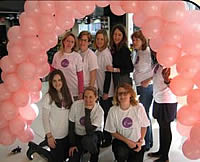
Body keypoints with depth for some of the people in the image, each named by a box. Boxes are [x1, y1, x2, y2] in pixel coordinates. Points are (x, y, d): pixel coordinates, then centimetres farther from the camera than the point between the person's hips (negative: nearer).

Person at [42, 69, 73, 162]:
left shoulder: (68, 94, 2)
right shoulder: (48, 97, -14)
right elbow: (45, 118, -13)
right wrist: (49, 136, -16)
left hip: (67, 134, 5)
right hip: (55, 136, -5)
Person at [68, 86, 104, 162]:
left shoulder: (99, 111, -22)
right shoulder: (76, 105, -17)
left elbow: (90, 132, -29)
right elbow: (71, 126, -6)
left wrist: (87, 111, -33)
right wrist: (72, 145, -5)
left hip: (94, 133, -1)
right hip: (78, 135, 2)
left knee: (87, 140, -35)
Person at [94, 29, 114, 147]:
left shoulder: (106, 53, -16)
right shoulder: (97, 53, 9)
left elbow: (108, 73, -17)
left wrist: (106, 92, -17)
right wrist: (99, 89, 16)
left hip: (107, 91, -8)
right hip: (100, 89, 8)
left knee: (106, 114, 2)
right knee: (102, 114, 17)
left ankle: (108, 138, 15)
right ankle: (104, 136, 32)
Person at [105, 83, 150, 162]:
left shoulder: (139, 108, -13)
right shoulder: (113, 110, -13)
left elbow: (144, 126, 1)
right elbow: (113, 132, -5)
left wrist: (140, 141, -8)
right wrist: (127, 141, -13)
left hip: (137, 143, 1)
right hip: (121, 141, -1)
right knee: (121, 153, -32)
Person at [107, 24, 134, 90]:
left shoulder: (124, 49, -13)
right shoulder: (113, 49, 10)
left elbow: (130, 69, -14)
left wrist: (114, 69, -17)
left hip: (124, 81, -7)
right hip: (115, 81, 7)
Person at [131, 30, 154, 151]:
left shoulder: (148, 52, -13)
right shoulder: (137, 53, 12)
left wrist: (148, 81, -15)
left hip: (147, 87, -8)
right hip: (138, 87, 8)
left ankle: (148, 142, 10)